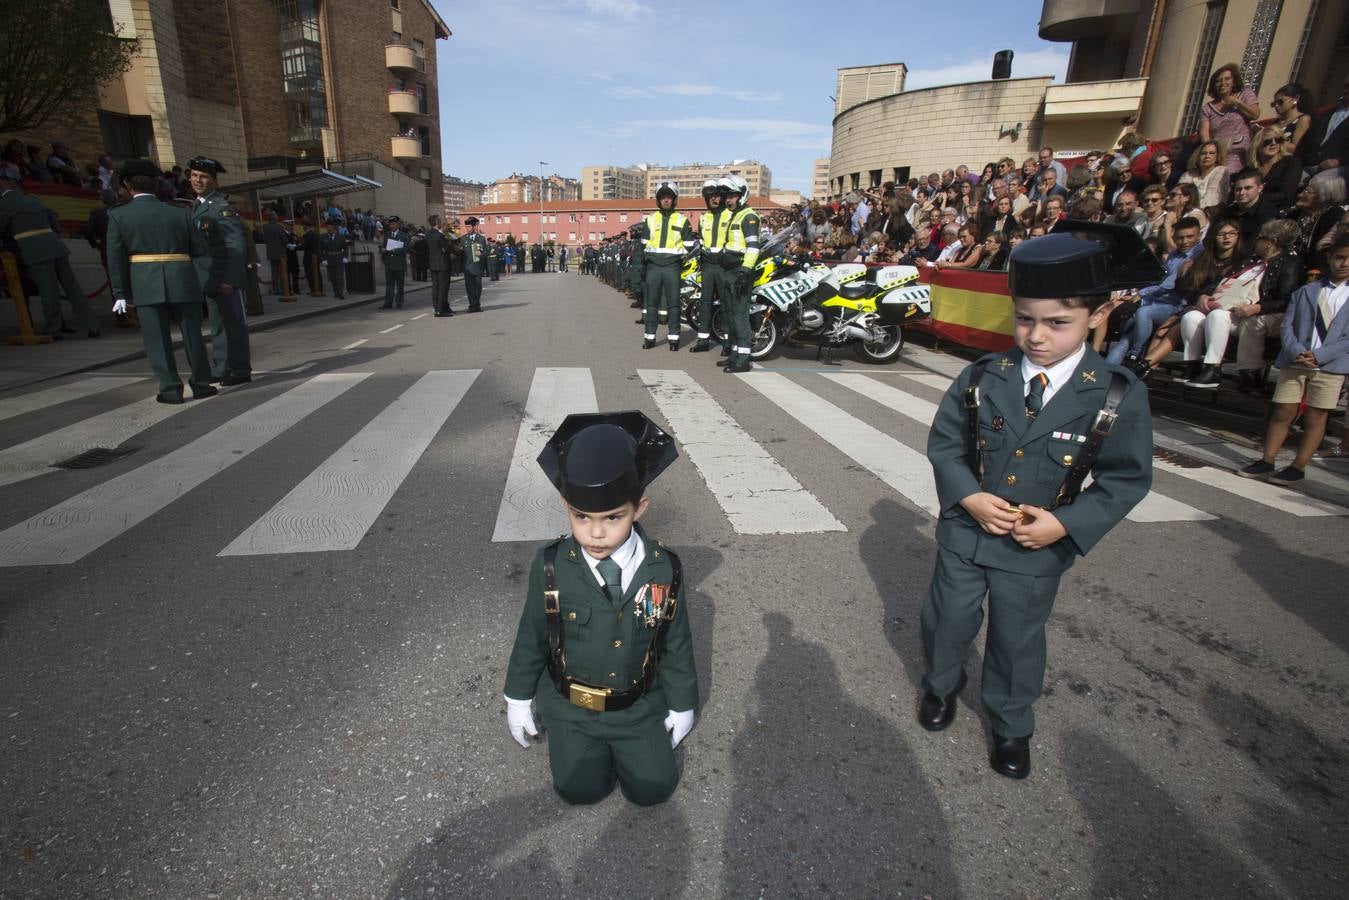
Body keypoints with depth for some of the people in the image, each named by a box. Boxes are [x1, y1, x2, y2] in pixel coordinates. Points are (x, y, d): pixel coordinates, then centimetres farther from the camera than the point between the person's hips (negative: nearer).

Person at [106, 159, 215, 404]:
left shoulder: (118, 215, 2)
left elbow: (116, 257, 0)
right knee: (192, 335, 10)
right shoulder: (180, 213, 4)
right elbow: (201, 250, 5)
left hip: (146, 286, -1)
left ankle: (171, 389, 3)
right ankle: (201, 384, 15)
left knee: (158, 340, 4)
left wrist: (120, 293, 6)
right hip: (183, 283, 1)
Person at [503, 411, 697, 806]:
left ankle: (619, 741, 27)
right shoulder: (551, 567, -19)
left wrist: (682, 706, 5)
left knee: (653, 787, -2)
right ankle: (590, 743, 26)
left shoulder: (663, 570, -18)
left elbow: (677, 644, -4)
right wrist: (518, 700, 6)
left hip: (639, 706, 1)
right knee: (582, 788, -5)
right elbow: (531, 637, -4)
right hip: (569, 705, 0)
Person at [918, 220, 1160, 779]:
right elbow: (944, 441, -3)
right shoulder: (982, 377, -10)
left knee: (1018, 639, 17)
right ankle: (941, 685, 48)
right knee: (947, 618, 18)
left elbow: (1127, 479, -6)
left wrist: (1066, 523, -19)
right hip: (964, 530, 1)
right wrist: (968, 496, -18)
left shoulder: (1118, 396, -13)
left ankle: (1011, 725, 43)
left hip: (1038, 547, -1)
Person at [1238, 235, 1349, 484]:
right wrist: (1296, 352, -13)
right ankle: (1266, 461, 8)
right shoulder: (1305, 291, 11)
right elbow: (1288, 324, 3)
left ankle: (1298, 467, 9)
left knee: (1315, 418, 2)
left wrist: (1319, 355, -14)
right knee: (1282, 412, 2)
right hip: (1294, 362, 1)